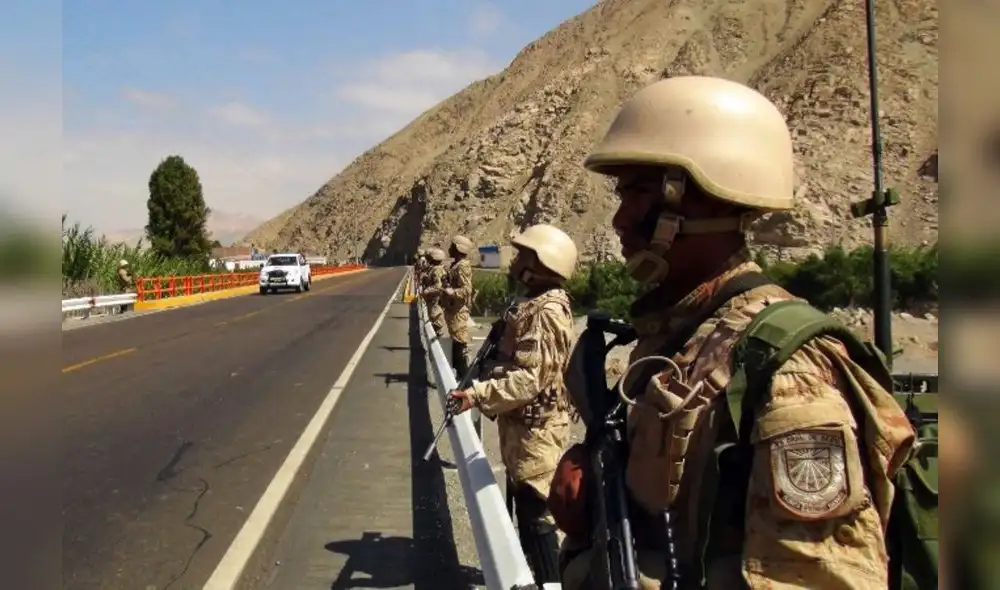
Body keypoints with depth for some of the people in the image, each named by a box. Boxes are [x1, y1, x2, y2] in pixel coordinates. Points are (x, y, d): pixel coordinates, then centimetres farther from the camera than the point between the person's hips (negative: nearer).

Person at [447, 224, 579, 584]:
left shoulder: (544, 313, -22)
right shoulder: (535, 304, 11)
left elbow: (529, 378, -29)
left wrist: (479, 395, -29)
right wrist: (488, 379, 14)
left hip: (536, 429, -11)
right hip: (525, 424, 11)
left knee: (536, 514, -3)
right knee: (524, 507, 23)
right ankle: (531, 572, 39)